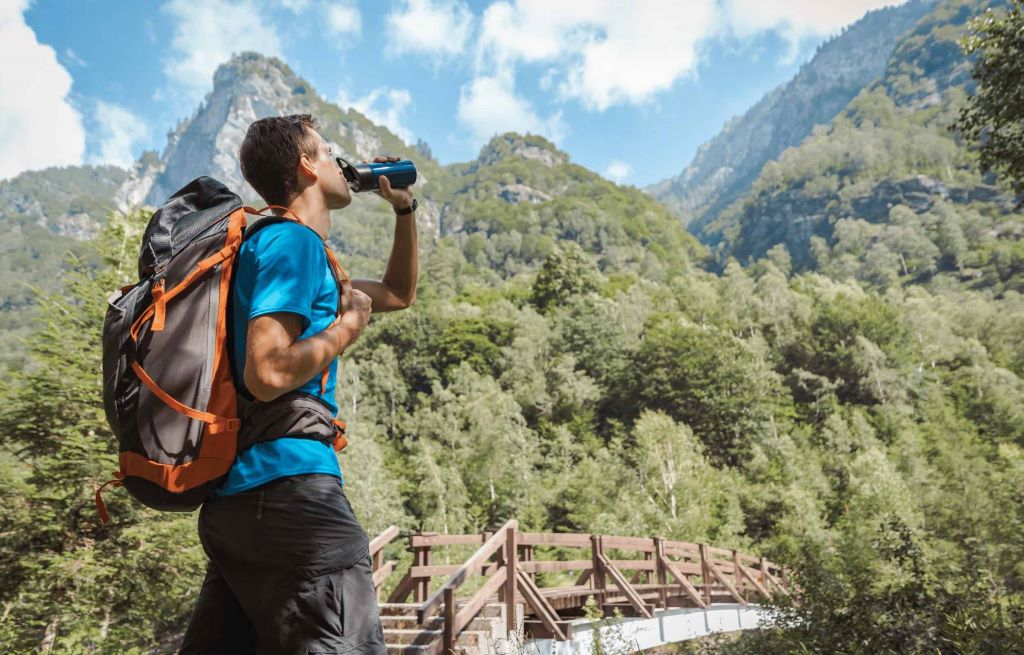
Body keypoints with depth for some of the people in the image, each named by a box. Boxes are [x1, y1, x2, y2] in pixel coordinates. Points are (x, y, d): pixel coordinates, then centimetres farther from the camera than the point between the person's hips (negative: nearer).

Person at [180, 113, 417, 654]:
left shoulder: (291, 248, 23)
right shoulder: (293, 241, -8)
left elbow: (398, 294, 34)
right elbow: (267, 376, -21)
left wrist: (404, 208, 28)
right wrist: (347, 326, -6)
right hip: (288, 485, -10)